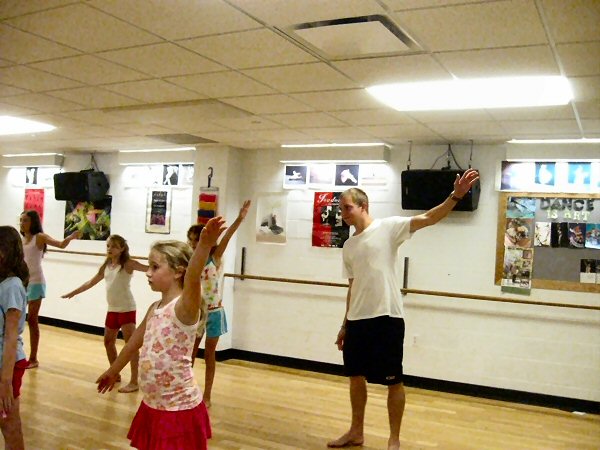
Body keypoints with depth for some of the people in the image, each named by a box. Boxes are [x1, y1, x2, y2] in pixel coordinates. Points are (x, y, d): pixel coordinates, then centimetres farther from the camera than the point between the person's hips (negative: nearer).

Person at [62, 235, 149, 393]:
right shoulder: (106, 266, 11)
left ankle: (134, 381, -6)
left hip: (127, 309, -8)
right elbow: (91, 282, 23)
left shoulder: (128, 264, -10)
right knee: (108, 342, 17)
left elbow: (149, 269, -24)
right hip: (112, 309, 8)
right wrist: (73, 293, 28)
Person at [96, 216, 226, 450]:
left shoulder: (184, 307, -19)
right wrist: (113, 371, 34)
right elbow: (135, 342, 20)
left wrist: (204, 245, -59)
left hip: (180, 408, -8)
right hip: (152, 405, 8)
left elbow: (192, 278, -40)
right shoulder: (154, 308, 5)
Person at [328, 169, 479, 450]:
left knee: (393, 381, 3)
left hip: (386, 318, -7)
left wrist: (456, 196, -29)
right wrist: (345, 324, 20)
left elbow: (428, 219, -16)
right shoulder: (349, 246, 14)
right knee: (356, 376, 16)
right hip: (357, 320, 7)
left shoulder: (388, 228, -5)